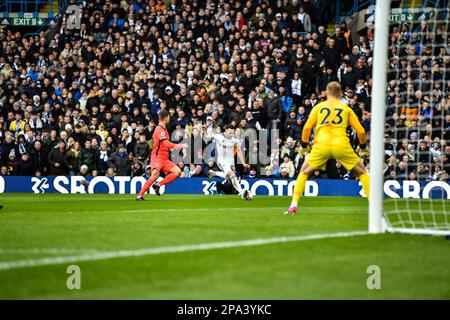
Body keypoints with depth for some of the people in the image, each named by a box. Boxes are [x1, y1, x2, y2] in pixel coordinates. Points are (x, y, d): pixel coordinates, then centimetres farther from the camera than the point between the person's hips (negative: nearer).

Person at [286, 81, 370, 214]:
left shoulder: (318, 107, 18)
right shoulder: (346, 109, 18)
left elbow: (307, 127, 6)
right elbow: (361, 131, 15)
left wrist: (304, 145, 19)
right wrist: (363, 147, 31)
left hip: (321, 145, 0)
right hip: (341, 145, 0)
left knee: (304, 172, 18)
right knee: (362, 172, 17)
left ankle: (293, 205, 3)